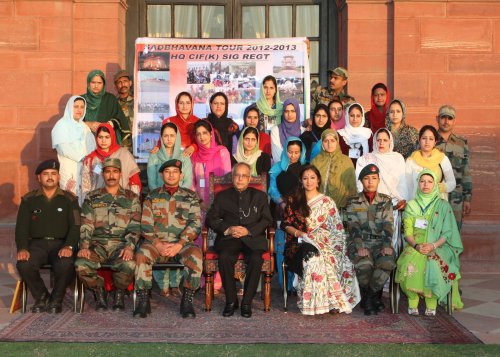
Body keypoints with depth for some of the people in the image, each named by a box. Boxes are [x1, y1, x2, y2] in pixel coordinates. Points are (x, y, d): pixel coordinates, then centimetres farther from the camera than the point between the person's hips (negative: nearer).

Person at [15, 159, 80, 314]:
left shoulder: (69, 199, 9)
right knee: (24, 265, -31)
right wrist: (22, 248, -13)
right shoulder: (29, 200, 13)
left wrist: (69, 247, -19)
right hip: (37, 243, 1)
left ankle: (56, 299, -5)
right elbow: (21, 227, 6)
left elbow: (75, 226, 1)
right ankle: (41, 297, -3)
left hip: (61, 244, -1)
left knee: (66, 265, -35)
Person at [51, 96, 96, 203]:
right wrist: (82, 158, -12)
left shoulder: (84, 126, 18)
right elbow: (64, 148, -12)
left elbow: (92, 147, 11)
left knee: (83, 197, 0)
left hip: (84, 167, 5)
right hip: (69, 168, -5)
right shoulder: (62, 125, -1)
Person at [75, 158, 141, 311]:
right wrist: (84, 246, -12)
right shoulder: (92, 198, 16)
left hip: (121, 244, -1)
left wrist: (129, 247, -16)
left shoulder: (131, 198, 12)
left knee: (129, 264, -35)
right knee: (81, 265, -30)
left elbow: (135, 227, 2)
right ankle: (99, 292, 0)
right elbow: (85, 225, 6)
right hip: (97, 243, 1)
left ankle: (119, 294, -2)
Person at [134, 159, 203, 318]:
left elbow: (195, 223, 1)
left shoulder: (190, 196, 13)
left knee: (195, 255, -33)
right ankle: (143, 301, -22)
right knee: (142, 253, -32)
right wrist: (158, 244, -12)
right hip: (156, 242, 1)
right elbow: (145, 224, 5)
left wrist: (179, 245, -13)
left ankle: (187, 301, -21)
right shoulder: (152, 196, 15)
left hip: (182, 243, -1)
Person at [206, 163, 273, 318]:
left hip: (252, 238, 0)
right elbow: (210, 219, 10)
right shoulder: (222, 196, 19)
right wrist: (227, 229, -9)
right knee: (224, 257, -32)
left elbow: (267, 220, 8)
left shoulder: (260, 196, 19)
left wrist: (249, 231, -9)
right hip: (229, 238, 0)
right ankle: (231, 300, -17)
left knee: (256, 259, -32)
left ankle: (247, 302, -19)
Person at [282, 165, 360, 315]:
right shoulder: (293, 200, 15)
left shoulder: (326, 202, 15)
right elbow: (286, 224, 8)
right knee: (311, 252, -35)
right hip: (299, 243, -1)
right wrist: (299, 233, -10)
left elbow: (337, 229, 9)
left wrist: (316, 238, -8)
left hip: (322, 242, 1)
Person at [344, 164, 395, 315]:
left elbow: (388, 226, 2)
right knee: (364, 265, -34)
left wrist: (387, 245, -16)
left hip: (380, 242, 2)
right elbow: (353, 227, -4)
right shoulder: (353, 202, 9)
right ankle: (374, 297, -3)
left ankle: (369, 297, -8)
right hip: (359, 242, -2)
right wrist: (359, 247, -21)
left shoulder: (386, 201, 14)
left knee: (387, 263, -32)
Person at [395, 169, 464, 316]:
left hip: (438, 247, -1)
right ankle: (412, 300, -19)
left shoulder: (443, 205, 8)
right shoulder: (411, 205, 13)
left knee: (432, 264, -35)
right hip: (414, 246, 1)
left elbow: (448, 233, 1)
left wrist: (433, 246, -17)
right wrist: (416, 245, -16)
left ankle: (431, 302, -21)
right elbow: (408, 232, 5)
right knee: (409, 263, -33)